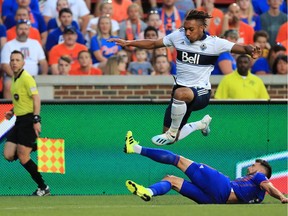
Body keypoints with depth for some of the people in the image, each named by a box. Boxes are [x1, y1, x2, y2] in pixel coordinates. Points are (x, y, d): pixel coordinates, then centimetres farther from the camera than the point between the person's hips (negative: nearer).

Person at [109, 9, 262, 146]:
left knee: (180, 93, -42)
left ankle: (171, 134, -18)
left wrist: (250, 51, -37)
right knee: (171, 138, 6)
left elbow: (240, 48, -14)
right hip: (181, 87, 6)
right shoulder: (178, 36, 0)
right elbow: (153, 44, 11)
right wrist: (128, 43, 5)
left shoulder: (214, 43, -11)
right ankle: (202, 124, 37)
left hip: (201, 92, -5)